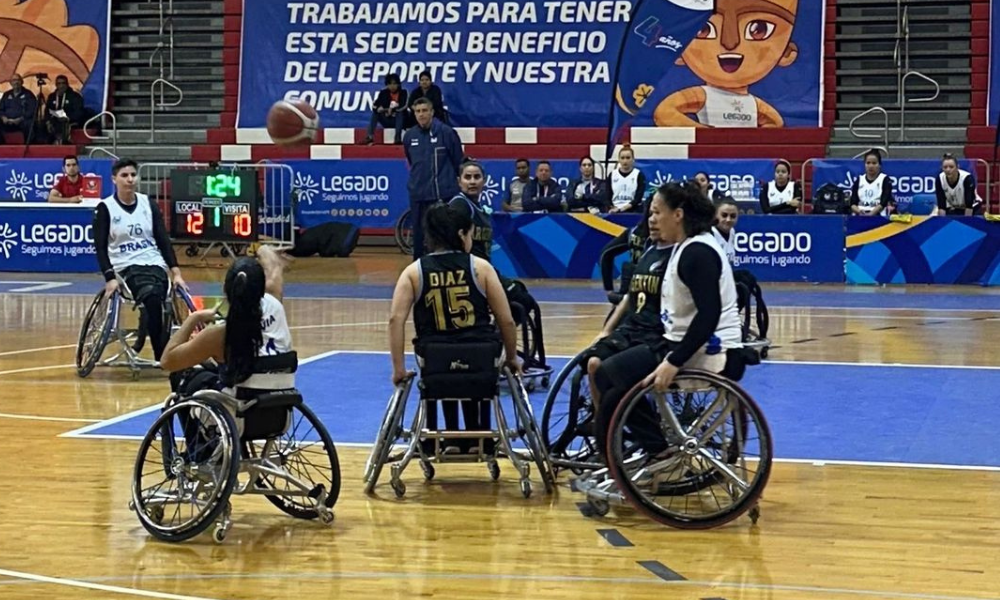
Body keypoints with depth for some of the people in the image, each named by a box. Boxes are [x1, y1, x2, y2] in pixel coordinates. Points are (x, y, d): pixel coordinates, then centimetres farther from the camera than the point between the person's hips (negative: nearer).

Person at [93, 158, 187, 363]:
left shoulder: (148, 204, 10)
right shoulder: (105, 208, 0)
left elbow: (163, 239, 7)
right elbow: (100, 247, -4)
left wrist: (176, 272, -3)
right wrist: (110, 278, -16)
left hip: (155, 264, 3)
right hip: (126, 267, -3)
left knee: (154, 301, -27)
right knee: (152, 297, -33)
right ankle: (164, 356, -30)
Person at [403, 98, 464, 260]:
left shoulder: (446, 132, -7)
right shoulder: (409, 136, 5)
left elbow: (459, 162, 1)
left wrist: (459, 186, 6)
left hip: (444, 195, -4)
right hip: (418, 196, 4)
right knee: (419, 237, 8)